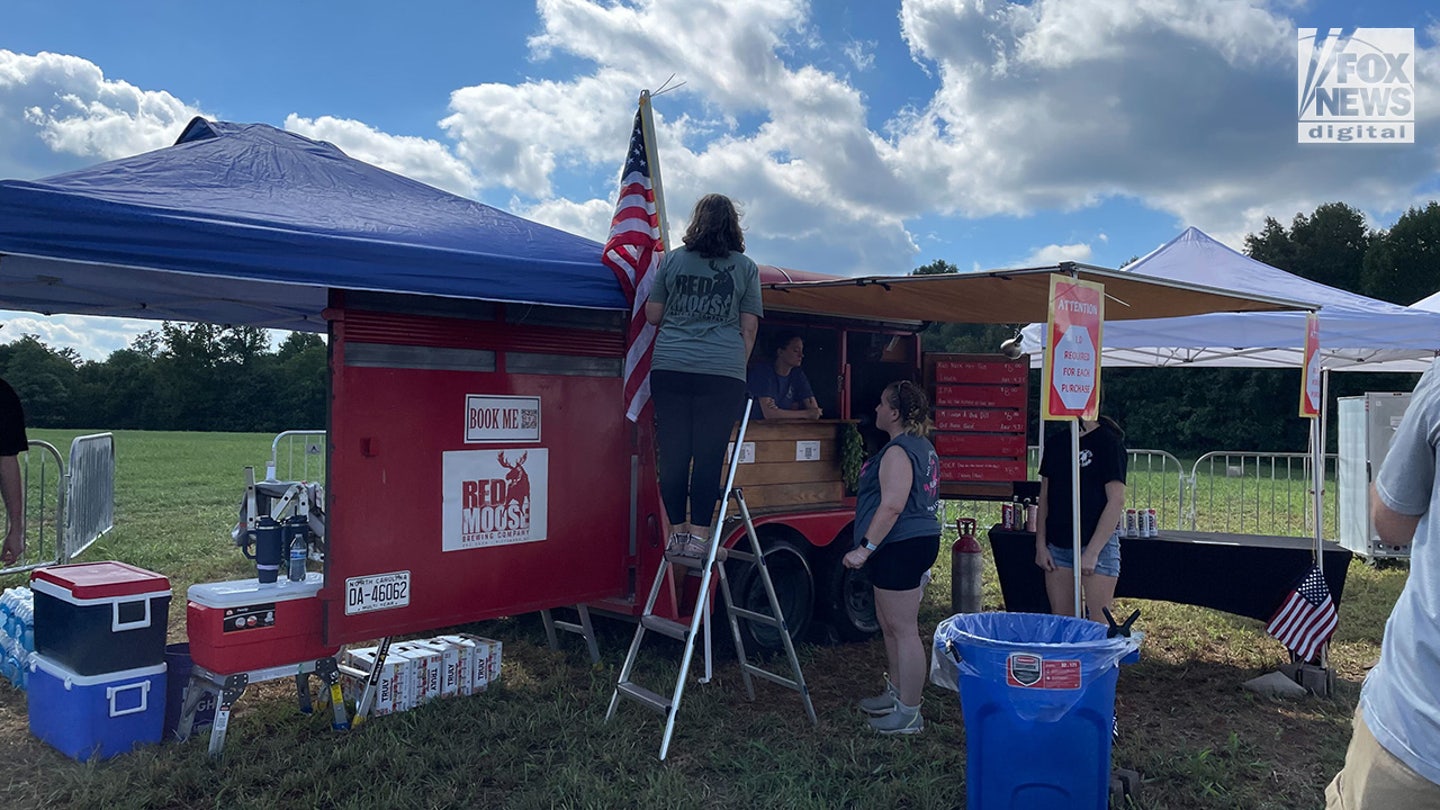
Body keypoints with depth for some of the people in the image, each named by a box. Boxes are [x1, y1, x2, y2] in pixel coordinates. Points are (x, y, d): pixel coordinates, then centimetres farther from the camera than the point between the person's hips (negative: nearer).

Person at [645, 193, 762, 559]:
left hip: (670, 368, 2)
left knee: (673, 453, 7)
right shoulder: (745, 267, 7)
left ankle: (677, 532, 13)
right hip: (722, 372, -1)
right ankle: (698, 536, 1)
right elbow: (749, 329, 7)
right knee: (709, 456, 1)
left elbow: (652, 315, 14)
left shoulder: (672, 260, 9)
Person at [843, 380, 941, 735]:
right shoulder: (923, 447, 17)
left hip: (900, 546, -11)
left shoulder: (898, 451, -16)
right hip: (919, 540, 11)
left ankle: (909, 714, 2)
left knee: (903, 629, -5)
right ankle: (897, 694, 33)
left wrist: (865, 548, -21)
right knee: (889, 624, 20)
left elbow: (892, 506, -23)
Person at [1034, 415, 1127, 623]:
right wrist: (1040, 545, 7)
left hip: (1098, 544, -6)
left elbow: (1116, 501, -12)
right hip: (1057, 545, 6)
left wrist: (1092, 552, -16)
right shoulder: (1055, 443, 11)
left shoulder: (1109, 442, -7)